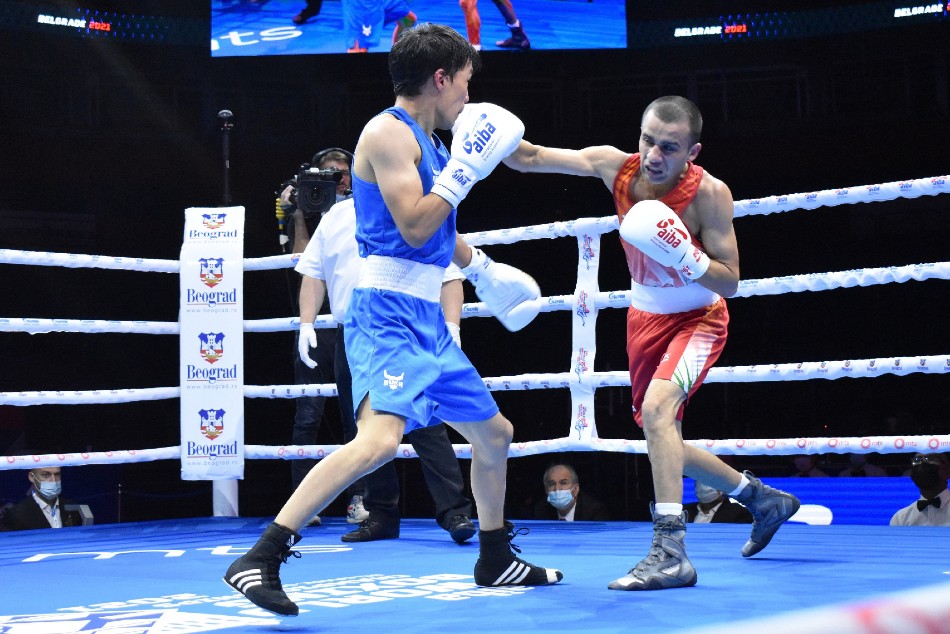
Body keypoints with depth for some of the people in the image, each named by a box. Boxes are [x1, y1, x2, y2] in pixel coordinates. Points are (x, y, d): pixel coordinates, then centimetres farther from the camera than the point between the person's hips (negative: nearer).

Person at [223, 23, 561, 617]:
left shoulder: (427, 140, 19)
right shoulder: (388, 131, -9)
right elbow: (413, 226, -19)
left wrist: (484, 270, 45)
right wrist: (464, 169, -11)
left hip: (427, 316, 10)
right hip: (388, 310, -10)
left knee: (495, 434, 18)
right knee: (380, 438, -29)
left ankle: (497, 560, 35)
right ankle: (259, 560, -26)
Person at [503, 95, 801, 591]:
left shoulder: (709, 193, -24)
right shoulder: (615, 166, -14)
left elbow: (729, 281, -20)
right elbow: (530, 158, -12)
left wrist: (685, 256, -37)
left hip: (697, 319, -6)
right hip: (644, 319, 6)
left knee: (657, 408, -32)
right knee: (663, 445, 14)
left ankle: (670, 553, -30)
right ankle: (763, 499, 37)